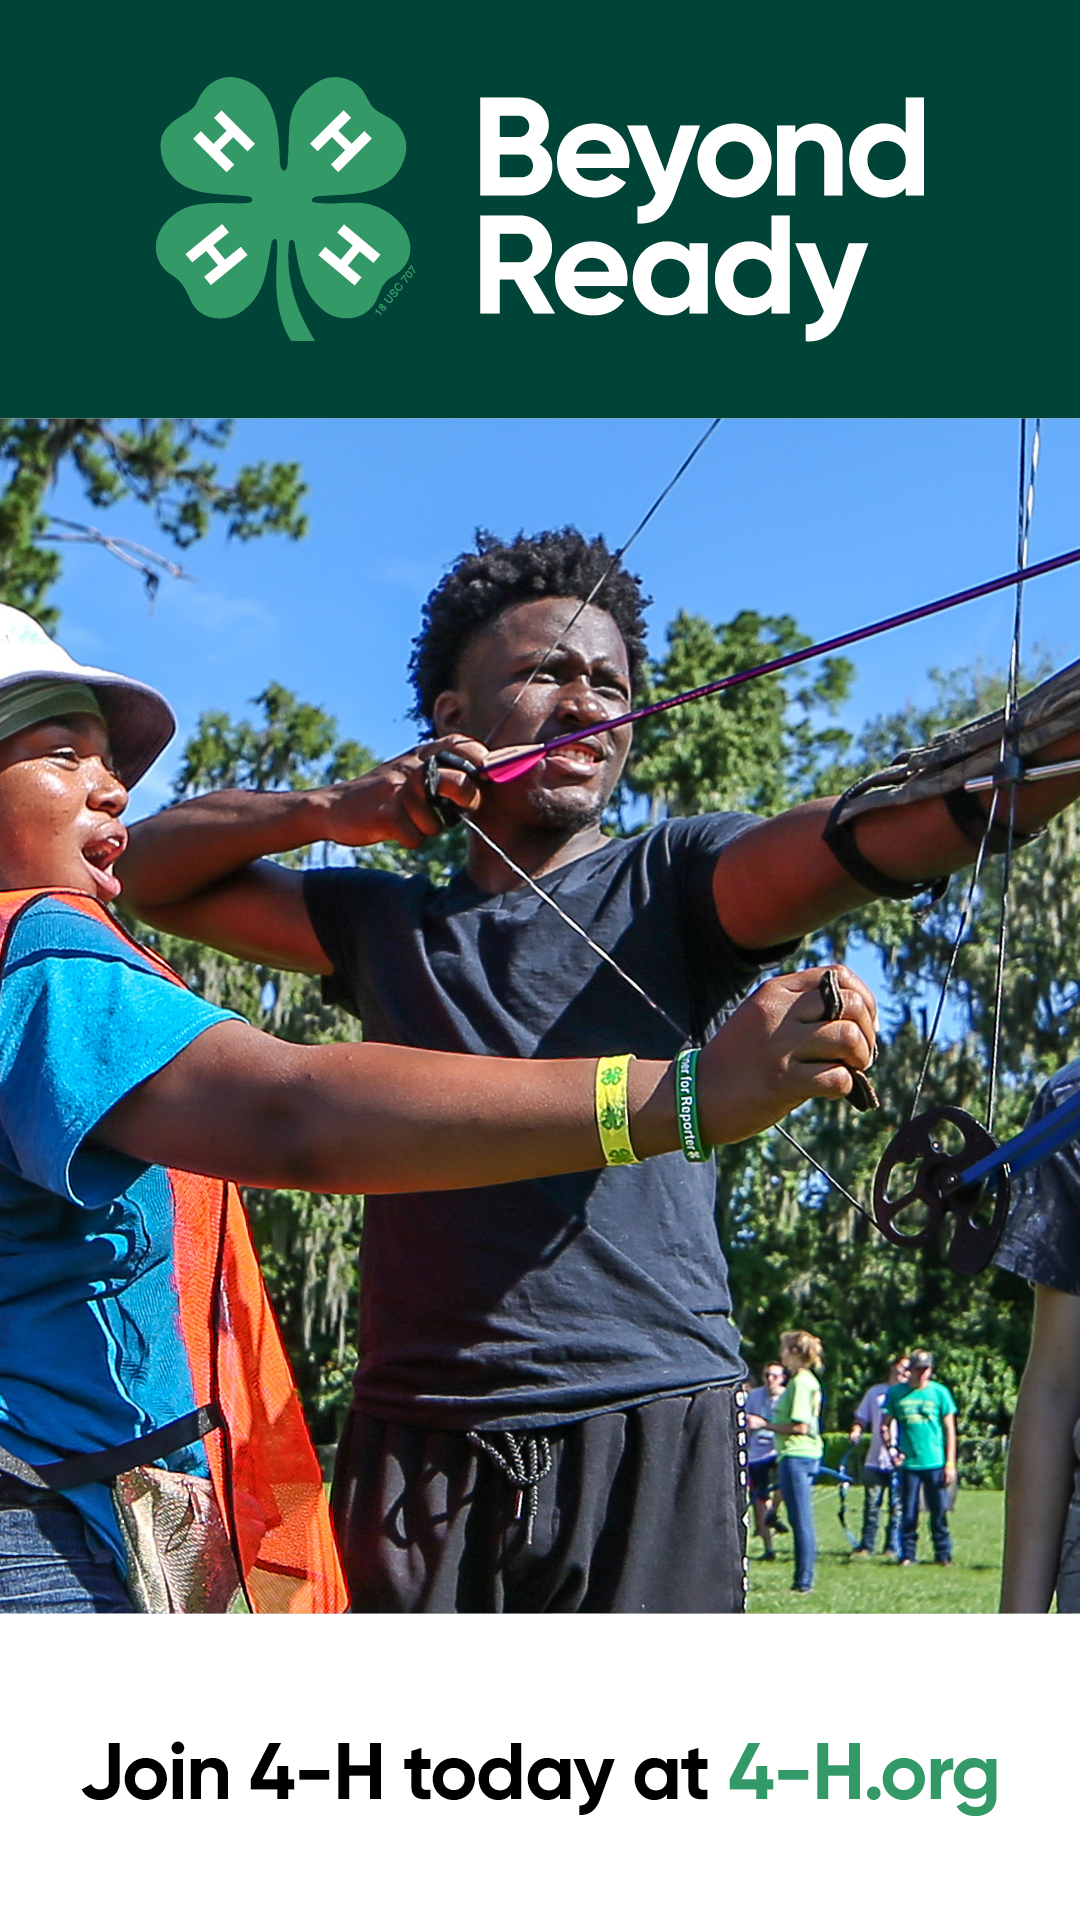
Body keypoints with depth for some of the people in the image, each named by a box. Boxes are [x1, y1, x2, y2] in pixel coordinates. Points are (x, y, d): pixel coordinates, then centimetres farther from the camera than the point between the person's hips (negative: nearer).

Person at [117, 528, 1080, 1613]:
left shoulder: (670, 884, 5)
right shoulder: (387, 924, 16)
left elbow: (869, 834, -15)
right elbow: (142, 870, 19)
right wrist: (331, 809, 2)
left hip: (649, 1436, -2)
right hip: (417, 1447, 3)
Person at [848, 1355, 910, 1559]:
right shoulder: (874, 1392, 11)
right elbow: (861, 1419, 16)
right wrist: (855, 1432, -5)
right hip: (875, 1460, 2)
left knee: (897, 1506, -1)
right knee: (871, 1505, 3)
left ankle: (893, 1548, 8)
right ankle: (866, 1546, 11)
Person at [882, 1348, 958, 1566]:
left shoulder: (939, 1392, 2)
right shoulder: (896, 1393, 5)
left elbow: (950, 1429, 4)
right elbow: (885, 1426, 13)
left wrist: (950, 1463, -1)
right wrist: (891, 1450, -2)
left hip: (935, 1464, -1)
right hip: (908, 1464, 1)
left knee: (939, 1511, 1)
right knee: (908, 1513, 2)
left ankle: (943, 1554, 11)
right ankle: (907, 1554, 11)